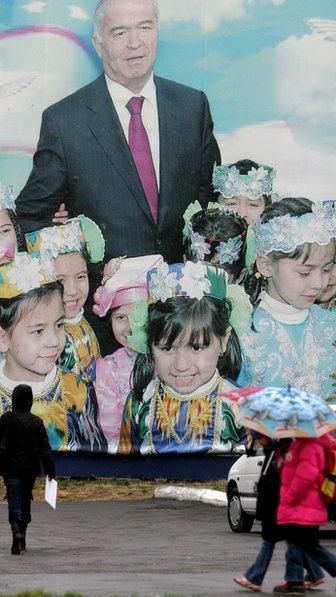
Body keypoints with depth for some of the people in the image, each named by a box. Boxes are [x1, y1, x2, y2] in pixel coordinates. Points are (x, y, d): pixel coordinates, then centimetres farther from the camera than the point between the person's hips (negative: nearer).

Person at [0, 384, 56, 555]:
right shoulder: (36, 422, -1)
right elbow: (45, 449, -1)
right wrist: (50, 470, 2)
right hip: (30, 467, 3)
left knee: (14, 501, -5)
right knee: (25, 501, 17)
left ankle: (17, 531, -30)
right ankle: (21, 540, 24)